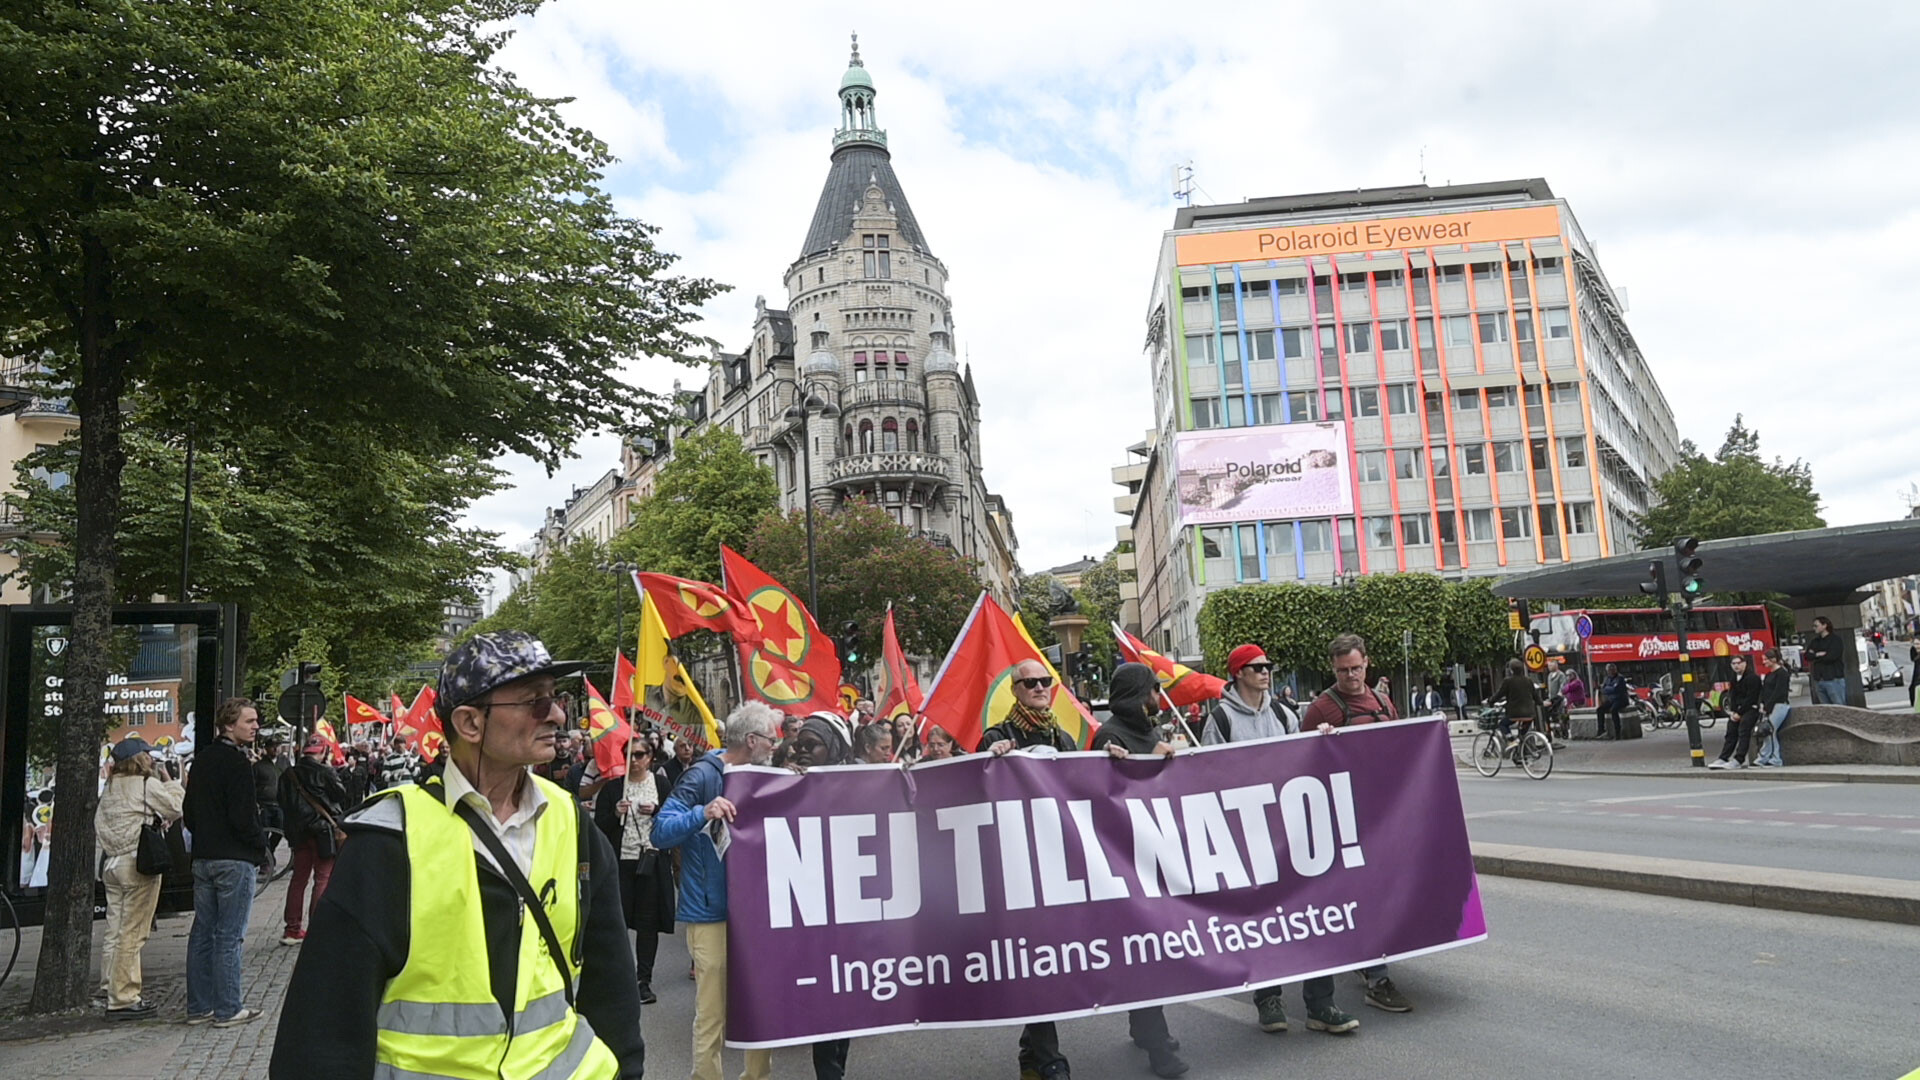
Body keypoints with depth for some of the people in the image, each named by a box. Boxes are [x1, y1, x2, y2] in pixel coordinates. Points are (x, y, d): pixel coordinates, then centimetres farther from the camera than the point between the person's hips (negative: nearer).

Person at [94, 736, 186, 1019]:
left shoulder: (110, 787, 14)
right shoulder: (147, 785, -10)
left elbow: (97, 825, 15)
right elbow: (178, 808, -8)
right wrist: (170, 782, 4)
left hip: (112, 863, 8)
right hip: (139, 863, -8)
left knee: (116, 932, 13)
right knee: (132, 934, -4)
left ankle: (115, 992, 20)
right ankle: (122, 999, -2)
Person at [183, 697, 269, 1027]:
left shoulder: (201, 759, 12)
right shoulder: (236, 762, -16)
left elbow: (189, 811, 18)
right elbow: (243, 817, -18)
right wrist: (261, 846, -5)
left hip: (203, 857, 9)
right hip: (234, 858, -9)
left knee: (202, 932, 12)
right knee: (230, 935, -3)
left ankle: (198, 1006, 19)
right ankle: (227, 1009, 3)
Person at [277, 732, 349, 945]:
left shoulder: (288, 775, 4)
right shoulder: (324, 772, -14)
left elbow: (284, 804, 12)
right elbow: (341, 795, -3)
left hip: (299, 831, 6)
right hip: (323, 831, -6)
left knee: (299, 878, 14)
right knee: (323, 879, 0)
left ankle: (293, 929, 16)